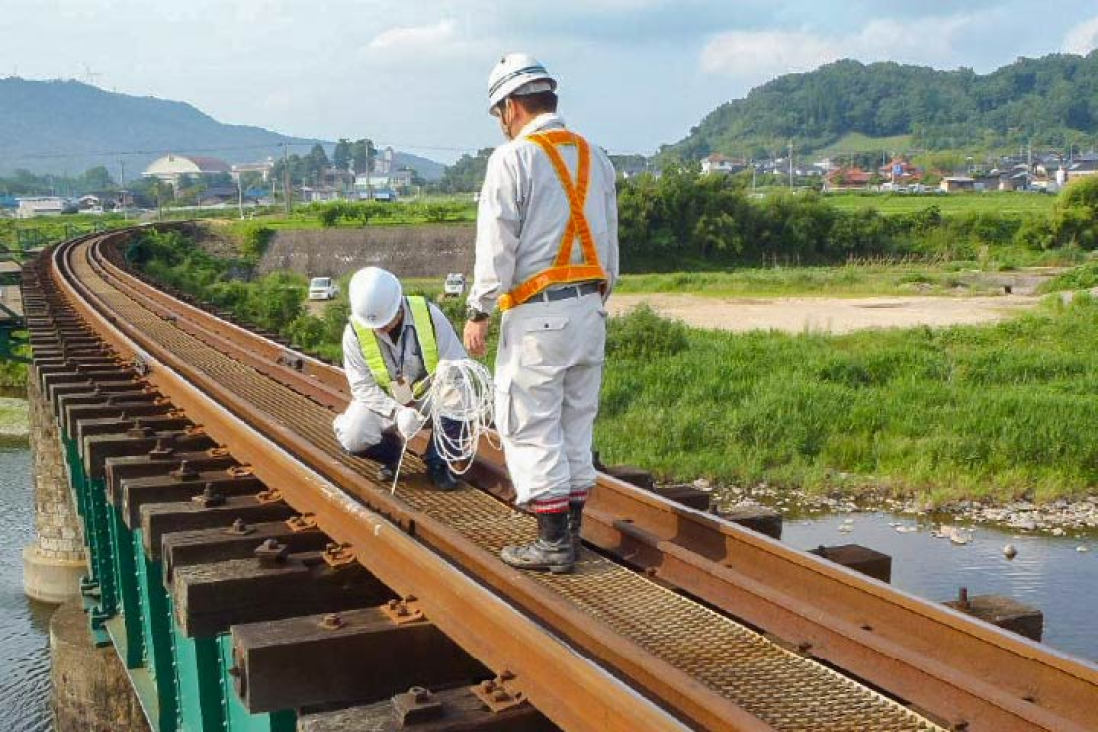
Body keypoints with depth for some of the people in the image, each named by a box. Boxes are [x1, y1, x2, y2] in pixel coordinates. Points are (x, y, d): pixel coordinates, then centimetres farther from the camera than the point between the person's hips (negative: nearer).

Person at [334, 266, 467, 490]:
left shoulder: (428, 315, -21)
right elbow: (362, 385, -16)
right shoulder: (355, 331, -17)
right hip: (383, 401, 1)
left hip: (430, 396, -1)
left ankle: (437, 462, -7)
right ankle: (391, 451, 11)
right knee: (352, 439, -25)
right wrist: (397, 412, -32)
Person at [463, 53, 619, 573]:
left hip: (536, 314, -7)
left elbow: (496, 247, -12)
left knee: (530, 427, 1)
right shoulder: (595, 159, 12)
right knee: (576, 422, 13)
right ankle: (571, 531, 20)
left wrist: (478, 313, -5)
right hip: (589, 307, 7)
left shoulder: (513, 158, -10)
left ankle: (553, 541, 3)